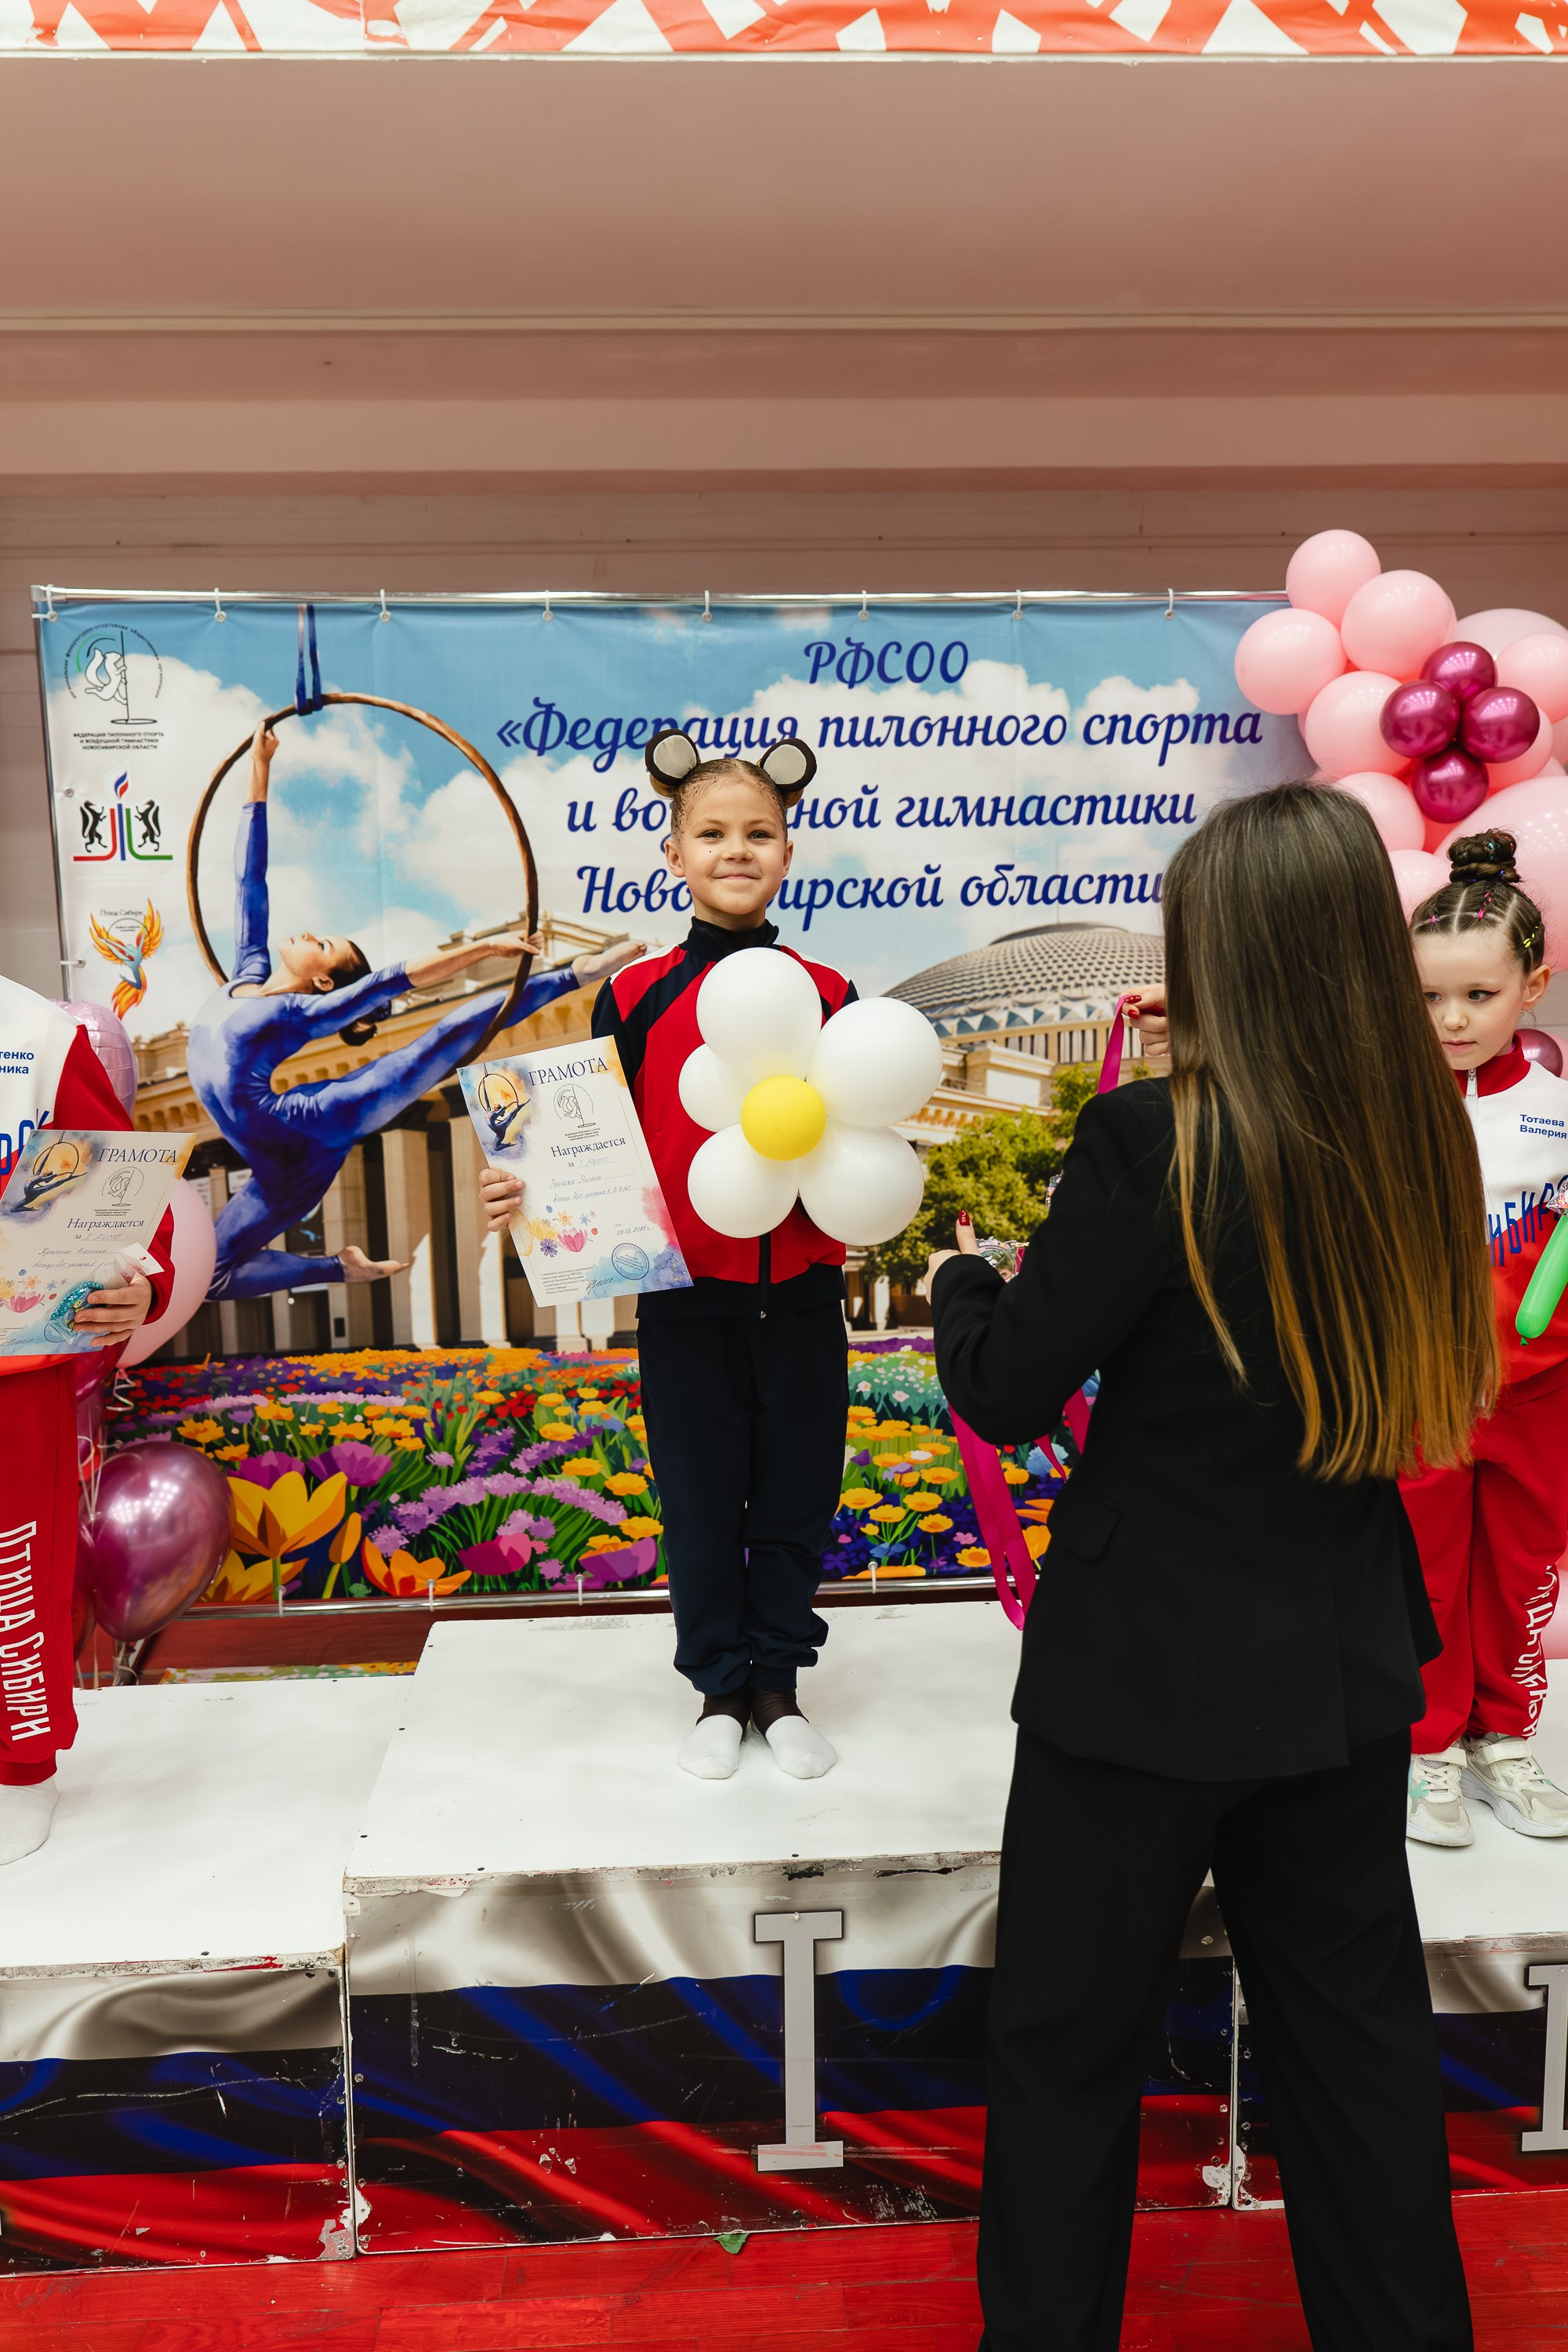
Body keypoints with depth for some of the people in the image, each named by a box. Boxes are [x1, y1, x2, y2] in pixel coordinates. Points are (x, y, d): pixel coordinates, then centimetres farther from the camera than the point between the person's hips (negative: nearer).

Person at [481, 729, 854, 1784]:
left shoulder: (829, 995, 1)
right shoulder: (635, 997, -2)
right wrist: (528, 1191, -17)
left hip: (801, 1296, 1)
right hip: (685, 1300, -1)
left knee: (797, 1496, 12)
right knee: (699, 1501, 11)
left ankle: (779, 1683, 33)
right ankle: (721, 1690, 32)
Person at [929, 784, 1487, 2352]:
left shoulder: (1152, 1136, -22)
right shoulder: (1419, 1138, -3)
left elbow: (1007, 1393, -18)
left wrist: (961, 1281, 4)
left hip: (1152, 1673, -6)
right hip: (1347, 1663, 6)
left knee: (1071, 2047, 16)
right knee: (1357, 2031, 24)